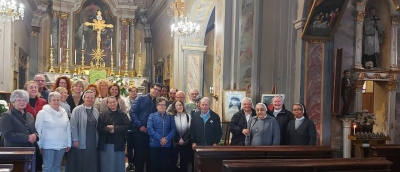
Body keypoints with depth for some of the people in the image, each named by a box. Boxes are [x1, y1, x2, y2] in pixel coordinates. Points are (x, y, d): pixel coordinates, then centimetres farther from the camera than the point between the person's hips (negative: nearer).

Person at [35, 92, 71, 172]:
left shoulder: (64, 113, 8)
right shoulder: (42, 113, -6)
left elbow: (68, 129, 12)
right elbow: (38, 130, -5)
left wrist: (69, 143, 10)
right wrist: (39, 145, -7)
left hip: (61, 145, 5)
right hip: (48, 145, -4)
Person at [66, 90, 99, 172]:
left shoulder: (96, 111, 10)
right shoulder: (77, 110, -7)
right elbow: (73, 126, -10)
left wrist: (97, 140, 9)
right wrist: (75, 140, -13)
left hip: (92, 143, 5)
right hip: (80, 143, -5)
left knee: (91, 165, 8)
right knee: (78, 165, 3)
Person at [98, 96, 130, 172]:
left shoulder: (123, 114, 2)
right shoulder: (103, 114, 3)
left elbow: (126, 126, -10)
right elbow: (99, 128, -7)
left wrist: (114, 128, -16)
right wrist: (109, 130, -19)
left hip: (118, 144, 0)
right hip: (105, 144, 0)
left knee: (119, 165, 8)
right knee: (106, 165, 8)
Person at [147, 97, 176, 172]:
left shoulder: (170, 117, 10)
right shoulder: (152, 116, 4)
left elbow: (173, 129, 0)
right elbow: (150, 129, -8)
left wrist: (167, 139, -16)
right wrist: (160, 138, -16)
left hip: (167, 145, 2)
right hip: (155, 144, -2)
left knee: (164, 165, 7)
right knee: (154, 164, 2)